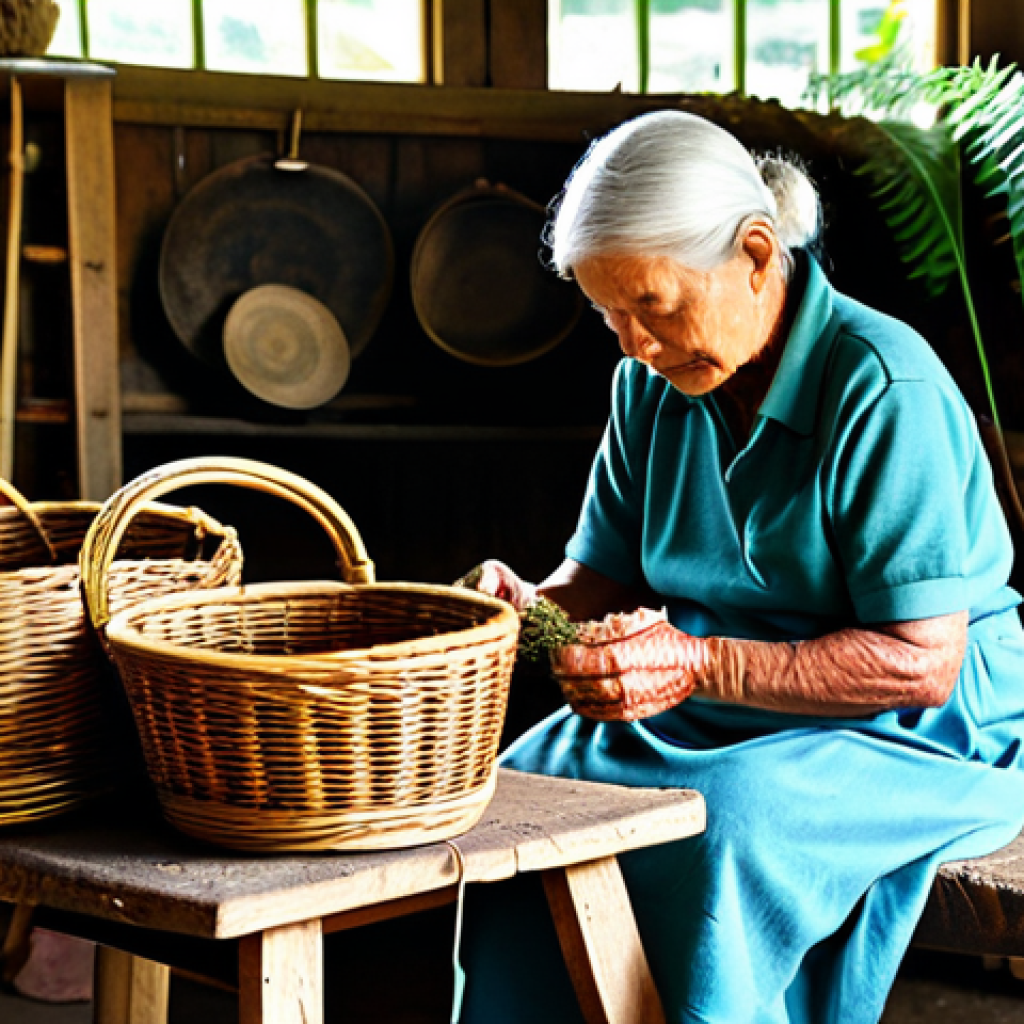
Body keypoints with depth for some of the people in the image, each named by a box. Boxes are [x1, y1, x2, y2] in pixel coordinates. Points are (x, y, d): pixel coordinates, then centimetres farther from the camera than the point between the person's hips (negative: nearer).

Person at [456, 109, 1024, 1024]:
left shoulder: (884, 390, -19)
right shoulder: (653, 383, 3)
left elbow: (922, 663, -22)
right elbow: (607, 578, 9)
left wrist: (699, 665, -31)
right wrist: (537, 606, -15)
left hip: (915, 739, -6)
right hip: (721, 712, 7)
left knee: (725, 822, -34)